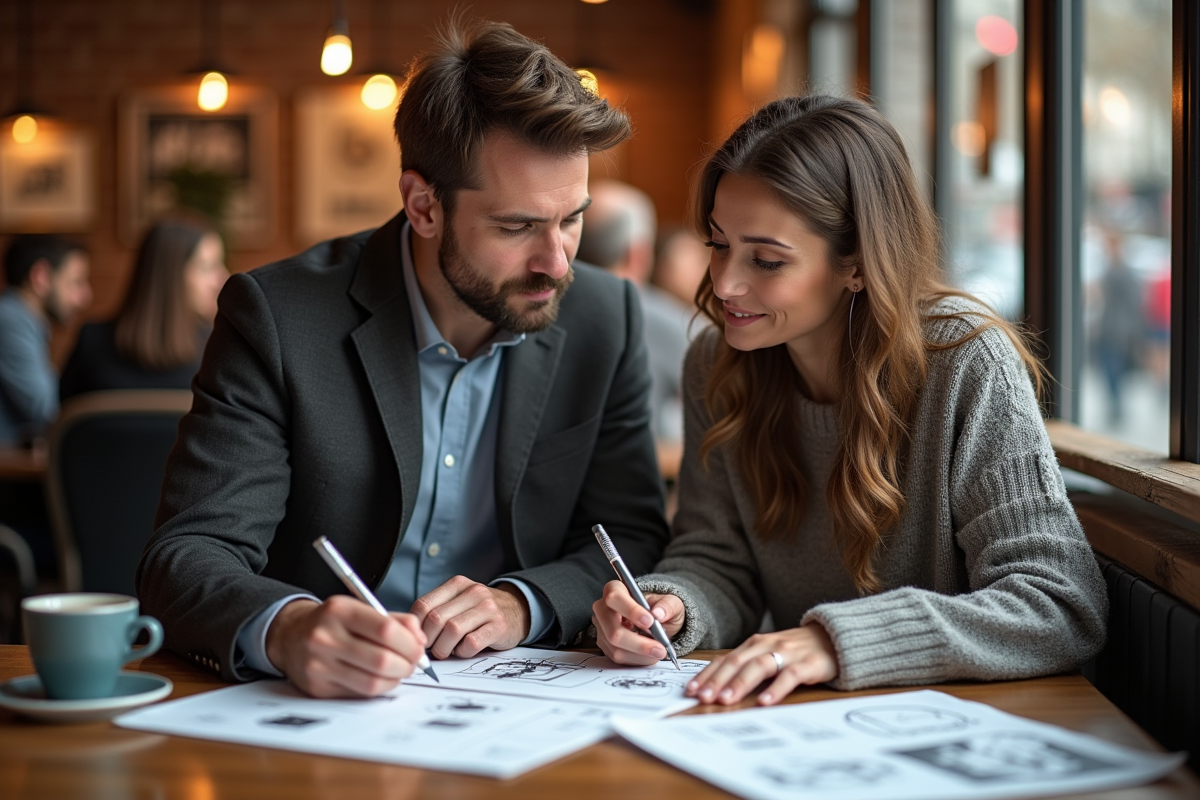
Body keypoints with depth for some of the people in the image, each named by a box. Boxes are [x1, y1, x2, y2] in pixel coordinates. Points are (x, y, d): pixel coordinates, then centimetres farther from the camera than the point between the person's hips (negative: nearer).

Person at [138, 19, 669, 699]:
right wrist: (285, 630, -36)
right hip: (317, 713, 1)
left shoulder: (606, 318, 0)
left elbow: (633, 535, 5)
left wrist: (522, 603, -15)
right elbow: (189, 555, -14)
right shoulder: (278, 315, -10)